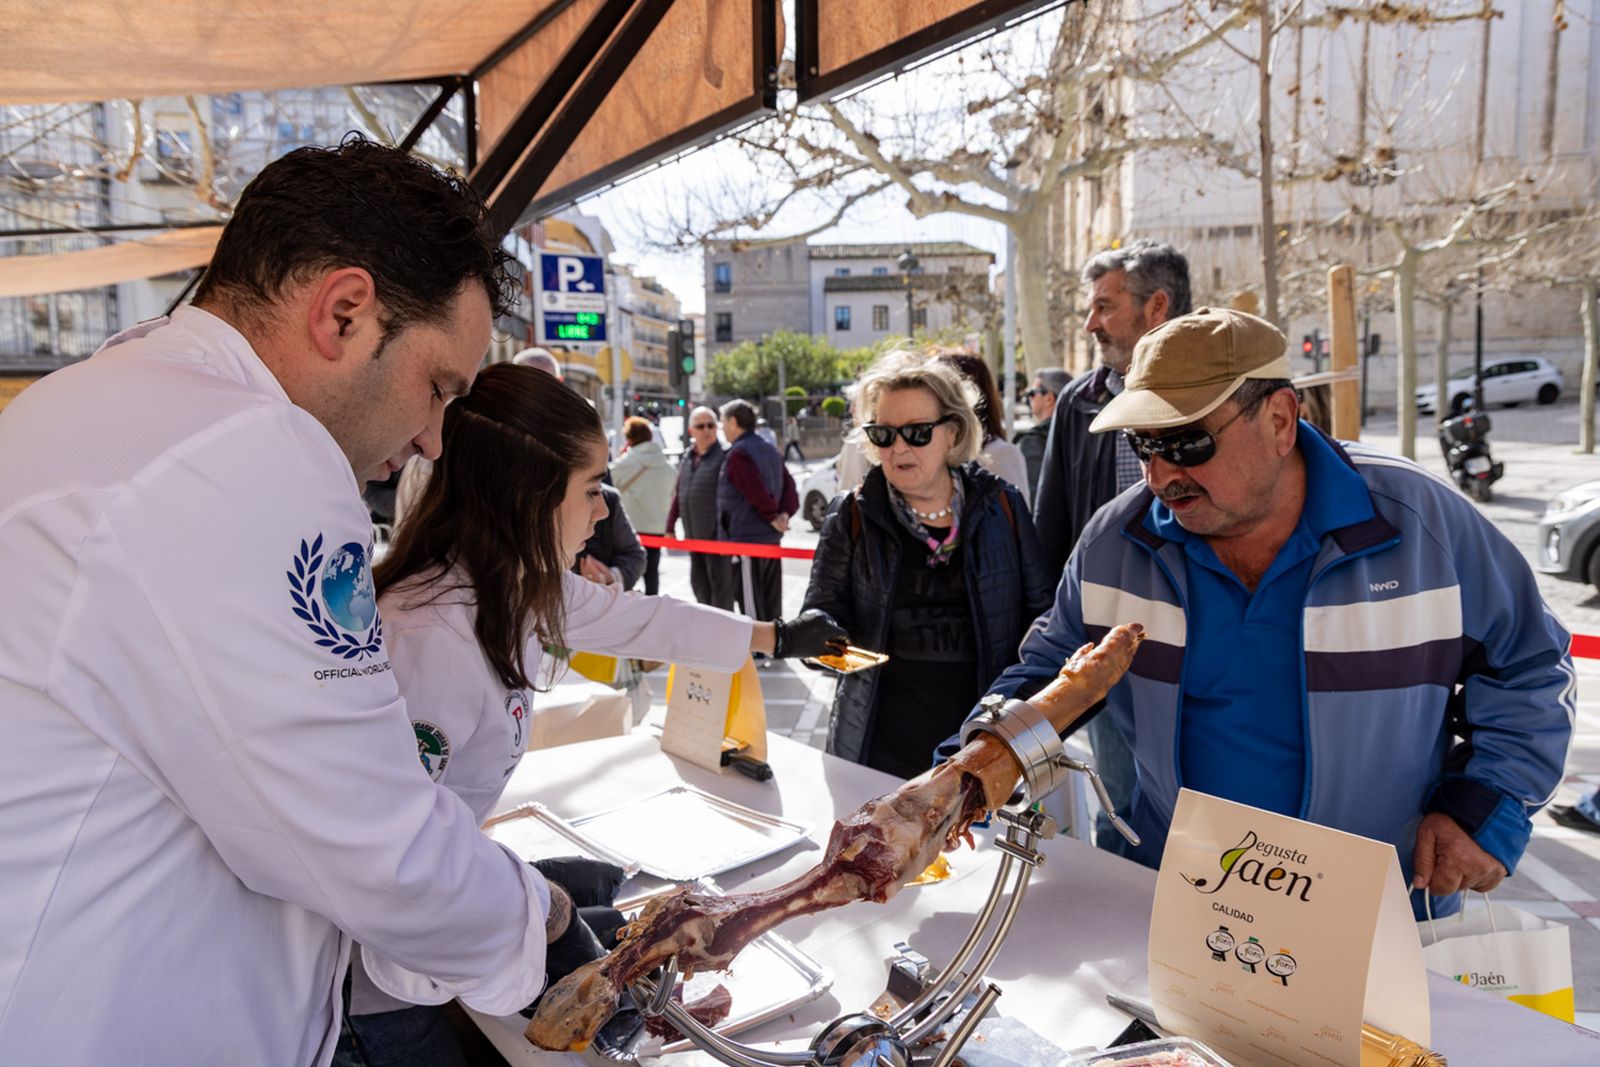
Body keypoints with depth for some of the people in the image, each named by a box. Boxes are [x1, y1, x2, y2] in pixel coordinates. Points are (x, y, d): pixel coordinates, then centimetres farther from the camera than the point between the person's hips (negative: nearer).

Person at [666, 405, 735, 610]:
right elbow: (678, 495, 18)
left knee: (720, 585, -2)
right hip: (693, 536, 7)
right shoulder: (686, 459, 13)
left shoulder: (724, 456, -9)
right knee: (698, 582, 16)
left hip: (717, 535, -7)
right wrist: (670, 527, 16)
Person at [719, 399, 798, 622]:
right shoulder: (770, 451, 14)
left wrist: (772, 516, -8)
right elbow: (789, 487, 9)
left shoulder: (738, 454, -14)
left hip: (745, 539, -9)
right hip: (771, 539, 9)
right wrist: (785, 513, -4)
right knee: (771, 606, 15)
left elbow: (757, 493, -22)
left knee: (752, 609, -3)